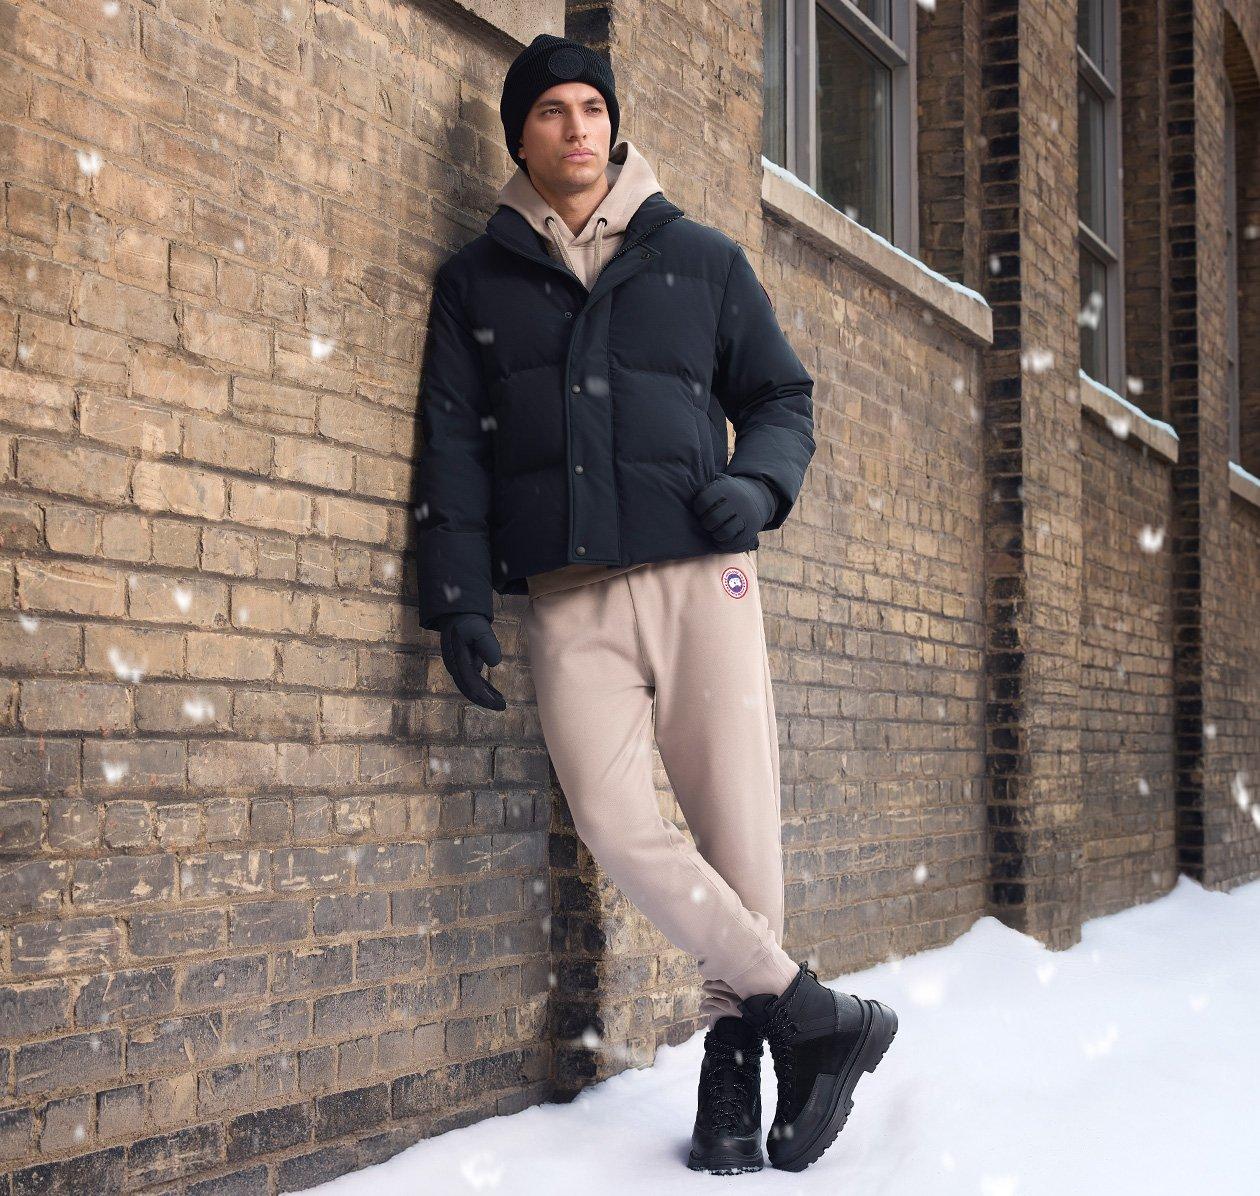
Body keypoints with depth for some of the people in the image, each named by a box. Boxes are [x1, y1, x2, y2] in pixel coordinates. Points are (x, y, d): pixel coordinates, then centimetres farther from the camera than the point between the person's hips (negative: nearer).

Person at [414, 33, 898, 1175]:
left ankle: (735, 1058, 12)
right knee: (618, 822, -15)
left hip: (700, 577, 0)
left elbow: (783, 397, 16)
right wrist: (459, 599, -1)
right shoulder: (477, 279, 14)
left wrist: (758, 483, -6)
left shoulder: (702, 258, 13)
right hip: (566, 602, 0)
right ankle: (815, 1015, -4)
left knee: (738, 821, -4)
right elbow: (452, 446, 9)